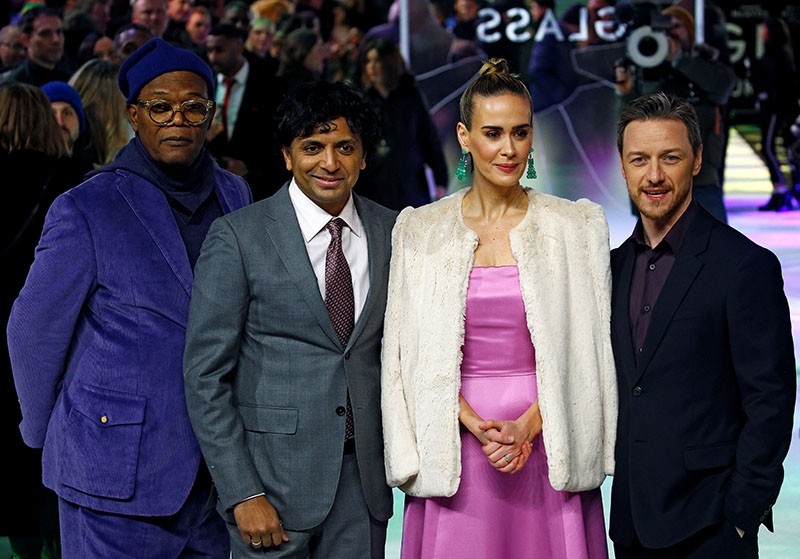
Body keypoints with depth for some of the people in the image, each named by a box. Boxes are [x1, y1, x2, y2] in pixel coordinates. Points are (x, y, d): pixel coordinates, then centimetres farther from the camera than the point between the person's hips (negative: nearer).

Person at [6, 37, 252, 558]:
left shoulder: (235, 196, 8)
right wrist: (45, 434, 8)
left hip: (216, 472, 5)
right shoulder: (86, 211, -8)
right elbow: (34, 332, -1)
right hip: (120, 476, -5)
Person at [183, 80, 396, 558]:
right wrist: (242, 495, -12)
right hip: (274, 479, -3)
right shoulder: (238, 236, -5)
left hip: (365, 477, 3)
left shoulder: (392, 232, 6)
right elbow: (206, 376, -6)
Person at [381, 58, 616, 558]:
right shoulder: (421, 231, 5)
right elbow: (412, 356, 2)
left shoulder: (576, 226, 3)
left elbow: (585, 350, 0)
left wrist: (529, 424, -12)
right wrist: (476, 426, -10)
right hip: (454, 450, 1)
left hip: (547, 441, 0)